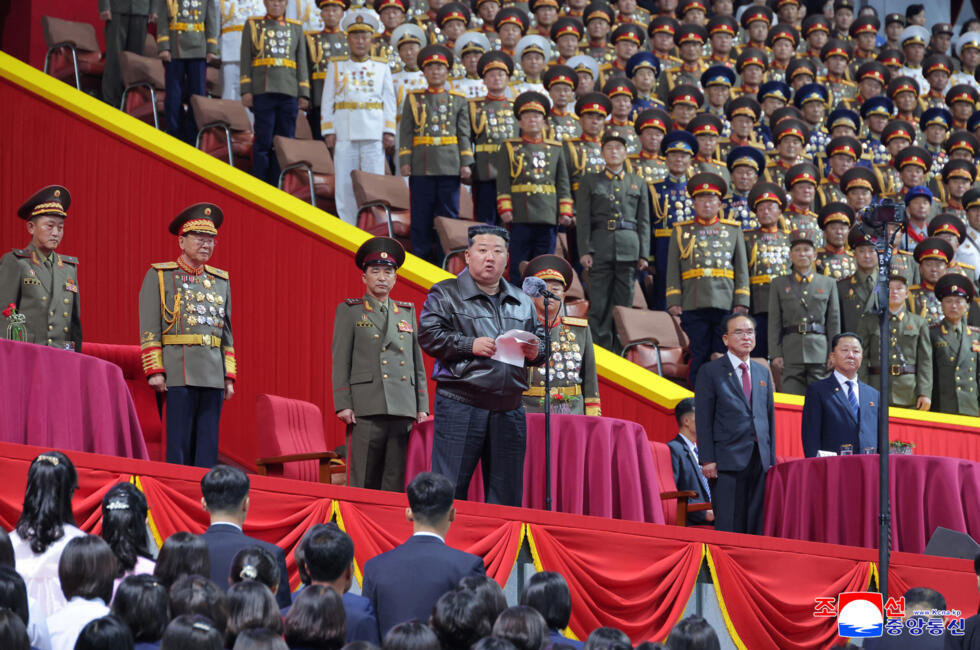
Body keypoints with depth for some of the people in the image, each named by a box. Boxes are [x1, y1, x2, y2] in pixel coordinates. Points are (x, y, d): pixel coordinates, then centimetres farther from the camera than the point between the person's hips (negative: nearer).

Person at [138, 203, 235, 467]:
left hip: (213, 376, 5)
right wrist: (155, 371, -10)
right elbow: (149, 330, -2)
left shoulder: (220, 280, 18)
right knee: (179, 445, -5)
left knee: (208, 449, 3)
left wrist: (229, 377, 12)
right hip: (177, 374, -5)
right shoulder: (159, 276, 4)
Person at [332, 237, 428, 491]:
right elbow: (340, 362, 2)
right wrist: (343, 405, -7)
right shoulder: (349, 311, 8)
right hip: (366, 410, -4)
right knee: (364, 482, -6)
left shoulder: (407, 312, 19)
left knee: (396, 484, 1)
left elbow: (418, 363, 19)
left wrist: (422, 407, 11)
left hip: (403, 411, 4)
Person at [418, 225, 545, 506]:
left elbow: (542, 340, 23)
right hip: (460, 406, -5)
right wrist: (469, 345, -15)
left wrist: (536, 352, 0)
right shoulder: (446, 294, 5)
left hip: (509, 409, 5)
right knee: (449, 490, -7)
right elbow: (428, 335, -6)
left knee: (507, 494, 7)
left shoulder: (523, 302, 19)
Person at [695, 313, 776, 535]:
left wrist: (772, 459, 12)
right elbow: (703, 418, -3)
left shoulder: (762, 372, 17)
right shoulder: (711, 371, 1)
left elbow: (769, 416, 18)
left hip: (760, 460, 5)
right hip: (728, 460, -5)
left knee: (757, 525, 3)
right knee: (728, 526, -6)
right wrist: (707, 459, -11)